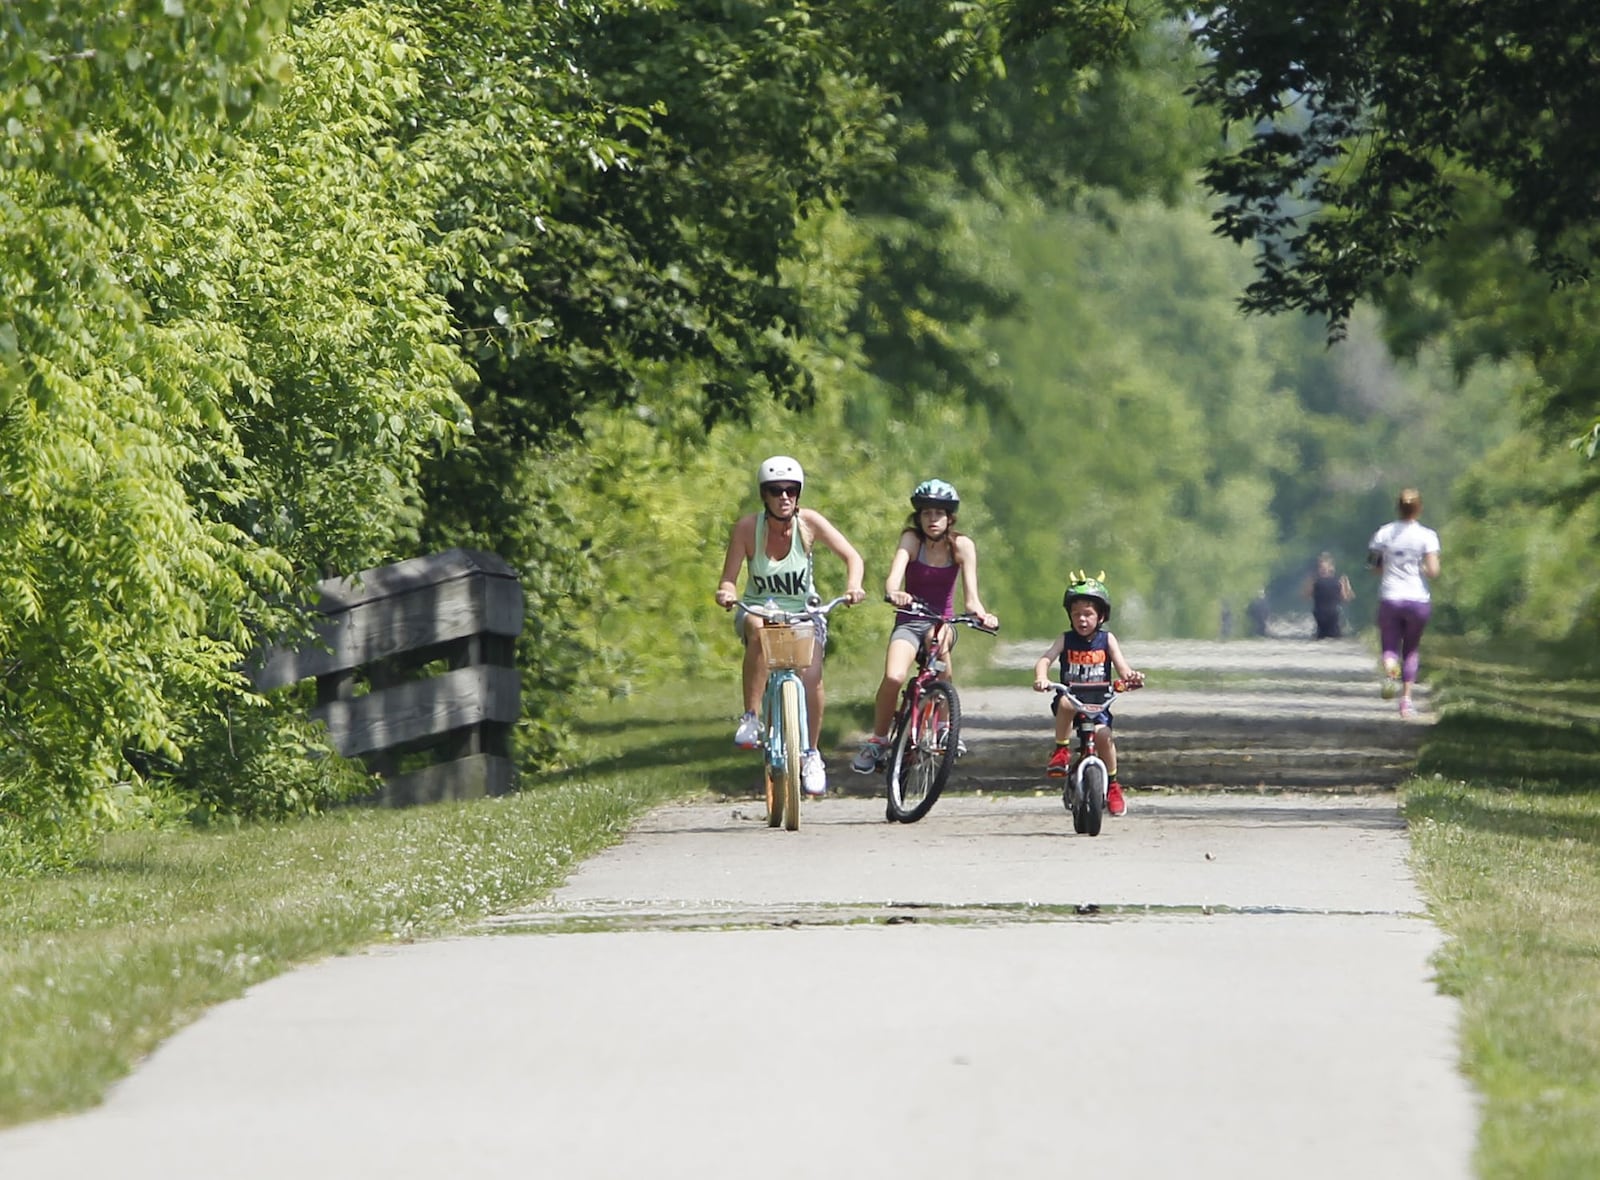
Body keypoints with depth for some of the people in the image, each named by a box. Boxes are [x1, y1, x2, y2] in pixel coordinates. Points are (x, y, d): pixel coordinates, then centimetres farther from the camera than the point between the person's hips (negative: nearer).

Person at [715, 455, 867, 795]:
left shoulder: (809, 522, -13)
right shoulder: (747, 528, -14)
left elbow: (852, 557, -13)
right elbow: (728, 580, -13)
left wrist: (853, 586, -33)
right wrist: (727, 593, -37)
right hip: (758, 610, -1)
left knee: (811, 676, -23)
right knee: (759, 630, -38)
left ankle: (811, 754, 0)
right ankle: (750, 719, -29)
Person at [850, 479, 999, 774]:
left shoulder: (962, 546, -9)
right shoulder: (911, 540, -11)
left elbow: (970, 596, -15)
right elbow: (893, 578, -27)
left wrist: (980, 614, -37)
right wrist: (894, 593, -51)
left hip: (942, 621, 3)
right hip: (909, 622, -3)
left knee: (939, 639, -28)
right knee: (893, 677, -25)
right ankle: (877, 740, -3)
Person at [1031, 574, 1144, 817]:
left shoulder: (1107, 640, 5)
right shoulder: (1066, 640, 4)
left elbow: (1121, 667, -6)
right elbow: (1044, 660, -9)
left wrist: (1131, 677, -31)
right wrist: (1041, 677, -32)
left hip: (1098, 702, 1)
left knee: (1103, 733, -25)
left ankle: (1112, 785, -3)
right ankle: (1061, 751, -19)